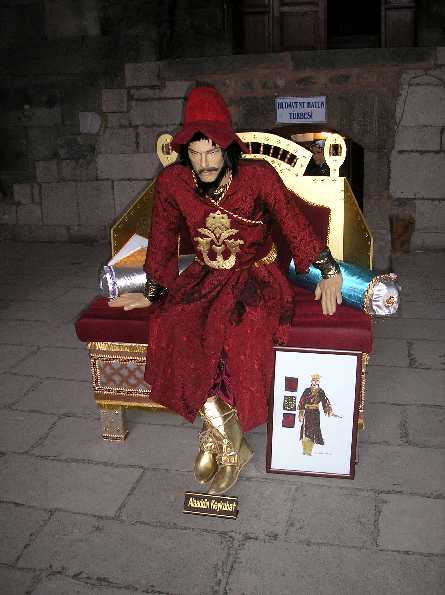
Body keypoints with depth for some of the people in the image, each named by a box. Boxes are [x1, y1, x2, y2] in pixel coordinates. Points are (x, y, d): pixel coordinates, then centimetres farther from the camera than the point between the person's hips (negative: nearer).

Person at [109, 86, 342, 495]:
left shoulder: (258, 176, -13)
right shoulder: (172, 182, -6)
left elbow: (294, 224, -5)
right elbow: (163, 241, 5)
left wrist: (330, 272, -6)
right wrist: (152, 295, 10)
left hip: (256, 274, -2)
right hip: (208, 277, 3)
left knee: (243, 333, -34)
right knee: (173, 327, -27)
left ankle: (217, 435, -10)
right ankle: (232, 444, -18)